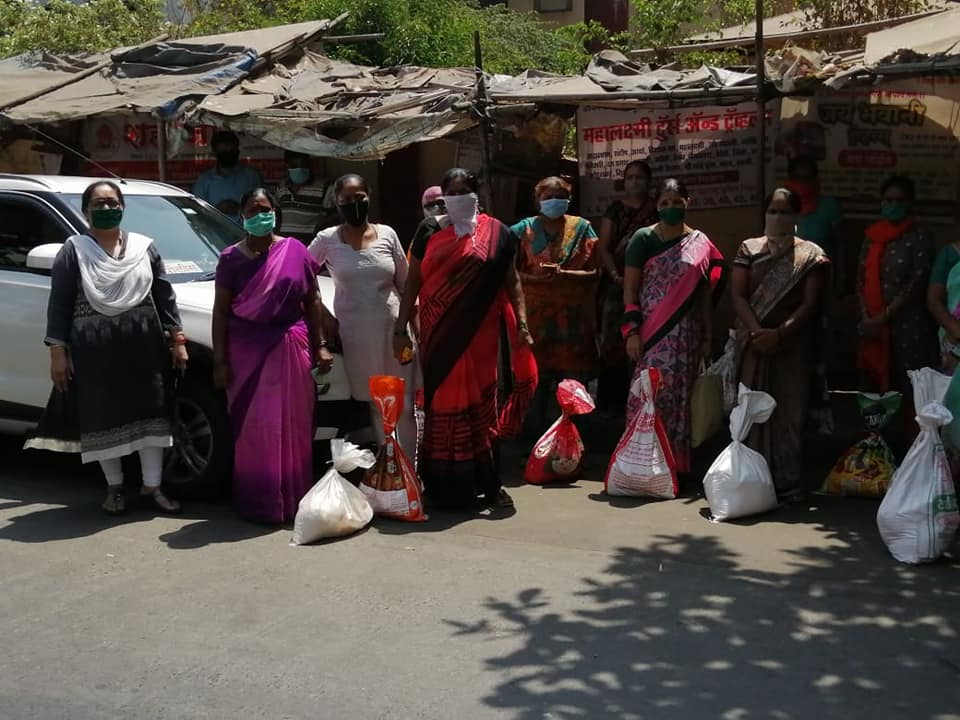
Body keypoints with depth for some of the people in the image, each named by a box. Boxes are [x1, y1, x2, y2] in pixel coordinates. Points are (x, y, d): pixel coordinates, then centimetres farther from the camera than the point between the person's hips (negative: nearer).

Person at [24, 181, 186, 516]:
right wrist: (58, 351, -7)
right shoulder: (73, 250, 1)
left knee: (150, 414, 1)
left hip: (144, 344, 2)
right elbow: (59, 304, -1)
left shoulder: (144, 247, 10)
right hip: (94, 348, -2)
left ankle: (152, 486, 11)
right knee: (103, 418, 4)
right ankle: (115, 487, 20)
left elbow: (164, 295, 12)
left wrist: (177, 338, 7)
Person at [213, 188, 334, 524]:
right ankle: (258, 502, 9)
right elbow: (220, 310, 1)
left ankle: (293, 498, 16)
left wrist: (320, 346, 3)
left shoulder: (295, 251, 4)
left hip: (290, 346, 1)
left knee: (293, 425, 6)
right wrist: (220, 361, -5)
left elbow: (312, 301, 8)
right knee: (253, 428, 1)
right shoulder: (231, 258, 1)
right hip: (246, 348, -1)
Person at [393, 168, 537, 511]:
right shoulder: (429, 235, 7)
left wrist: (521, 323, -6)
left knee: (480, 402, 3)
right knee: (442, 405, 4)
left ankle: (487, 482, 12)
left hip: (479, 335, -1)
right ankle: (445, 484, 14)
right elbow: (412, 284, 8)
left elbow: (511, 280, 4)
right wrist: (401, 329, 2)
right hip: (438, 335, 1)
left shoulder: (496, 234, 4)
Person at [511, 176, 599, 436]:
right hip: (535, 313, 0)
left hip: (572, 314, 0)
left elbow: (593, 273, 0)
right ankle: (536, 430, 12)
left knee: (572, 376, 0)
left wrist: (562, 274, -15)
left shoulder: (582, 228, 7)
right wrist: (536, 278, -16)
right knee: (536, 373, -1)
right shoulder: (525, 229, 8)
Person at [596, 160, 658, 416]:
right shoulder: (615, 209, 8)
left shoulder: (657, 210, 8)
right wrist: (616, 275, -10)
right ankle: (612, 398, 4)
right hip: (618, 284, 0)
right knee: (614, 340, -1)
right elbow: (603, 248, 4)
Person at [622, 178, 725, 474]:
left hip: (686, 336, 3)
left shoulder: (700, 243, 11)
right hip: (652, 335, -3)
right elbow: (630, 290, 0)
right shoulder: (644, 239, 3)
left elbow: (705, 296, 12)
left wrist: (707, 337, 7)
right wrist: (632, 332, -9)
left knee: (680, 398, 4)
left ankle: (677, 465, 12)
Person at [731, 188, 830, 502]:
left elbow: (810, 302, -4)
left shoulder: (810, 254, 4)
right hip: (754, 343, 1)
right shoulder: (749, 249, 9)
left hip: (793, 344, -1)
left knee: (791, 411, -1)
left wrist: (779, 333, -16)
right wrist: (757, 331, -14)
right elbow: (738, 296, 1)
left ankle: (788, 481, 2)